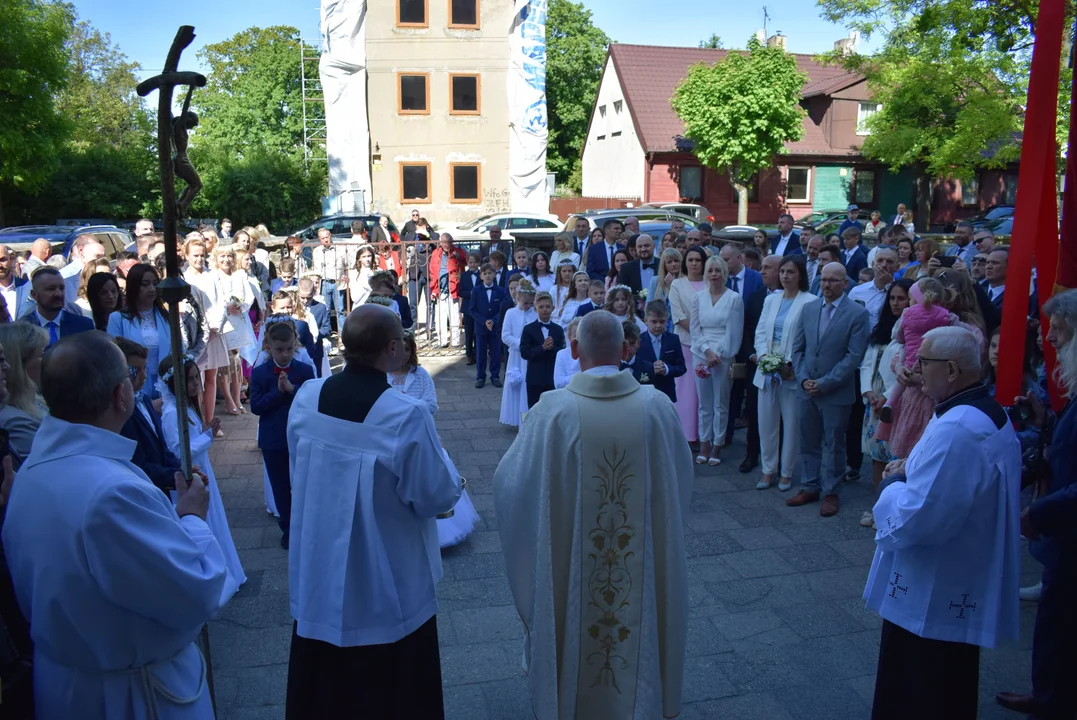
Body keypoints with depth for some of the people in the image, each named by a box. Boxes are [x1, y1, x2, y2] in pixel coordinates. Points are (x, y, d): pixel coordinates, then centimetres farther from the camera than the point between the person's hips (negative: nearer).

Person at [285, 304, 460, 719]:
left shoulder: (306, 397, -10)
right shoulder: (407, 415, -27)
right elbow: (435, 499, -17)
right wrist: (450, 477, 3)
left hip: (318, 572, 5)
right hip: (385, 585, -5)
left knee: (323, 683, 25)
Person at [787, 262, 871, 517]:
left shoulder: (857, 314, -8)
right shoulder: (808, 309, 7)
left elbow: (854, 356, -12)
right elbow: (797, 348, 9)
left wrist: (824, 383, -15)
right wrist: (803, 378, -5)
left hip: (836, 391, -4)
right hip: (807, 389, 4)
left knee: (833, 444, 7)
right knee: (808, 441, 12)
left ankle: (830, 493, 19)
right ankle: (810, 487, 25)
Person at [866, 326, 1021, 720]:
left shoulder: (955, 430, -29)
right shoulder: (989, 413, 5)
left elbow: (914, 520, -32)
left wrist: (892, 484, -12)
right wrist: (913, 471, 4)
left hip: (933, 596, -10)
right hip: (960, 587, 10)